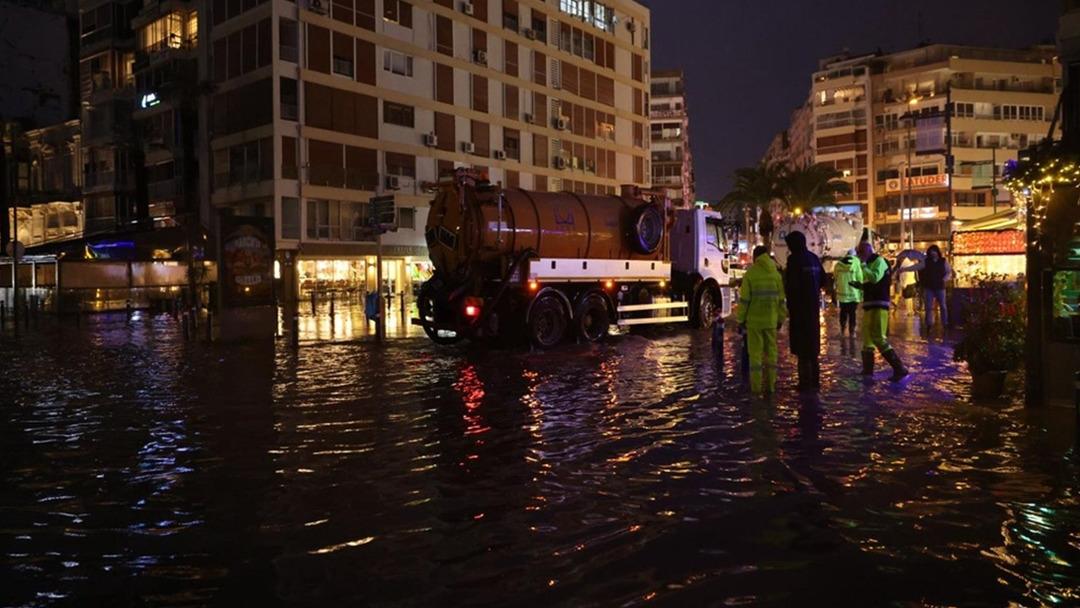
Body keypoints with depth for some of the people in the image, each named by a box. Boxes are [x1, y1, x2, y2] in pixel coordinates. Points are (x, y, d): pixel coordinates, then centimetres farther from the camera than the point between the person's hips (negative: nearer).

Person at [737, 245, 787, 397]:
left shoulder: (750, 274, -9)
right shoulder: (776, 274, 1)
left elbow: (744, 299, -11)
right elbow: (781, 300, 3)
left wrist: (741, 319, -2)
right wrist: (780, 319, 12)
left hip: (754, 320, -3)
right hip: (770, 321, 3)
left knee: (755, 352, 3)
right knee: (770, 351, 10)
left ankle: (756, 386, 4)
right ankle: (770, 385, 10)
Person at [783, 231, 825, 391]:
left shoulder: (794, 259, -13)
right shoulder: (813, 258, 9)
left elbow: (791, 284, -17)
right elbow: (822, 279, 14)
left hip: (799, 306, -7)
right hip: (813, 306, 7)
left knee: (802, 344, -3)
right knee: (812, 343, 15)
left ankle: (805, 381, -2)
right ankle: (814, 380, 21)